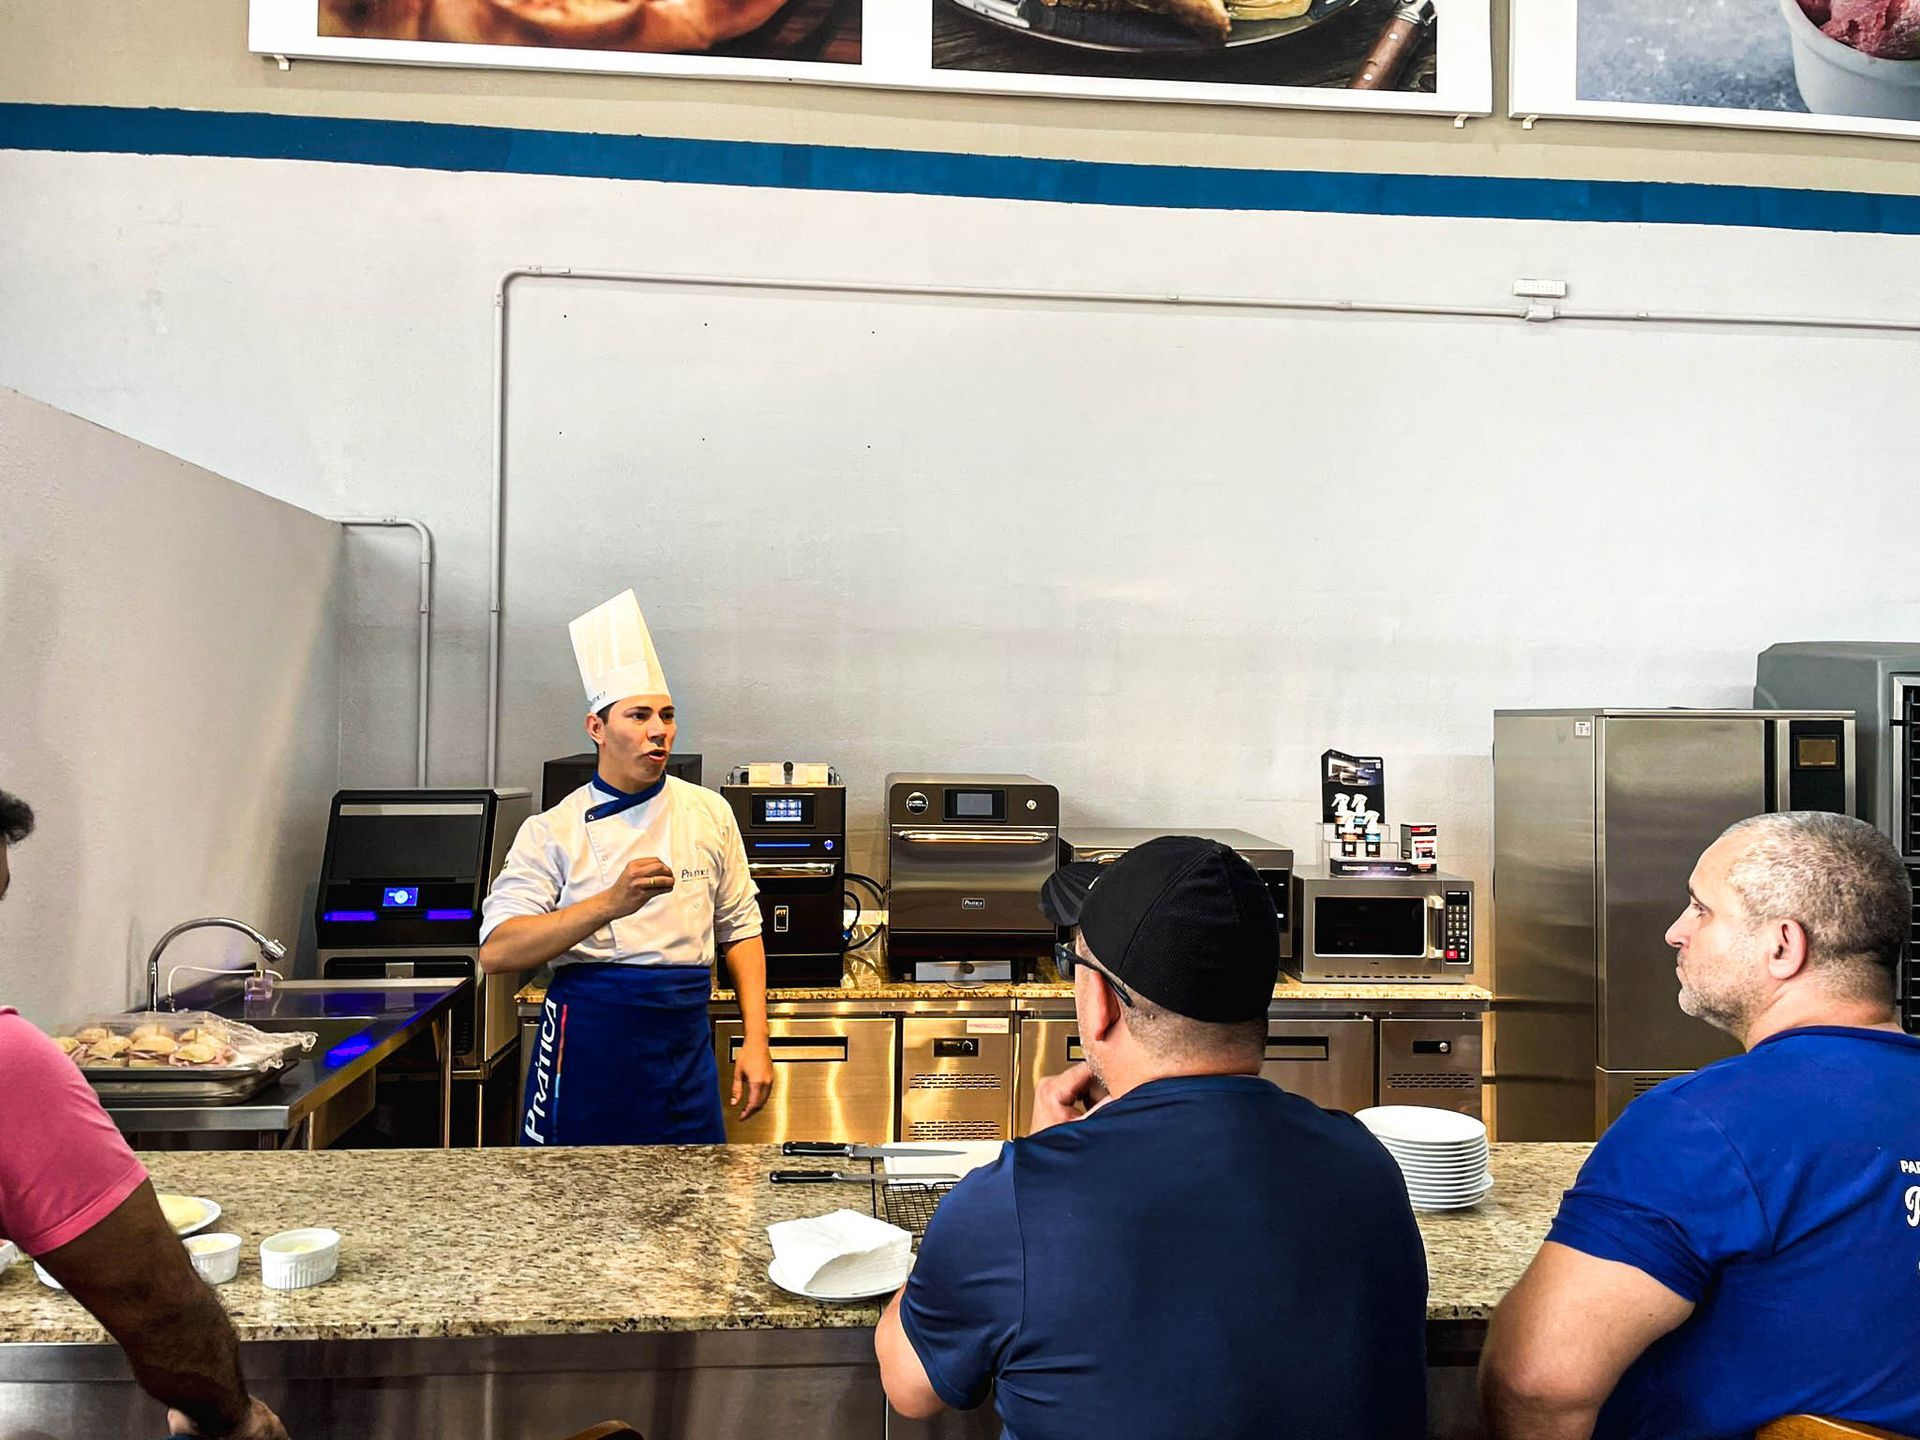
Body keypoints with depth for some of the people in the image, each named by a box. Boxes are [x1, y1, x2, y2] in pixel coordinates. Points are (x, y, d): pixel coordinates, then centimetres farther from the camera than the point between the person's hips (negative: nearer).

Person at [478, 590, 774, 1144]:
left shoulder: (709, 813, 6)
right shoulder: (553, 831, -3)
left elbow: (740, 930, 12)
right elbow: (496, 952, -14)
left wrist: (755, 1041, 4)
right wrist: (612, 903, -25)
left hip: (684, 1046, 3)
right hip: (590, 1042, -2)